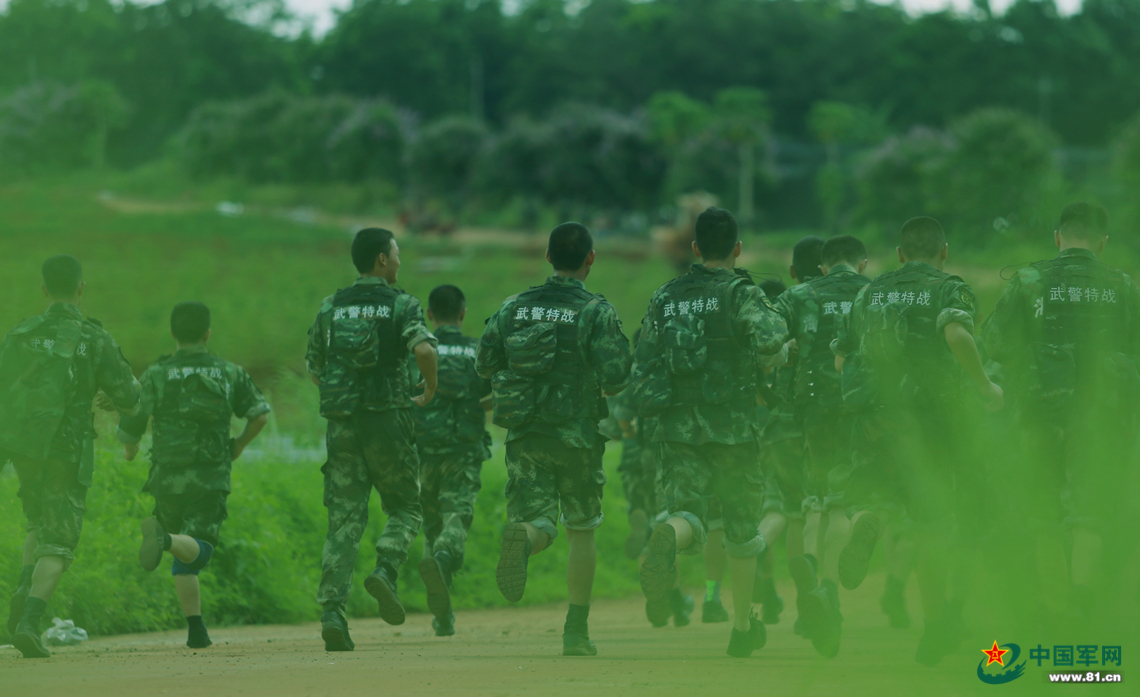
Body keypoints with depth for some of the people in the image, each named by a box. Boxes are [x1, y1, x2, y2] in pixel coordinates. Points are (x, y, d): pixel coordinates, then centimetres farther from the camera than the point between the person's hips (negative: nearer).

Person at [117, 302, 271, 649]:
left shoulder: (157, 375, 3)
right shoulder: (229, 373, 8)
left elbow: (130, 424, -1)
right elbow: (261, 413, 1)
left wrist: (129, 450, 22)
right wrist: (238, 447, 19)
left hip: (169, 476, 1)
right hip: (212, 476, -1)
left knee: (184, 558, 14)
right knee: (196, 551, -8)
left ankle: (196, 629, 6)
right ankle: (166, 540, -42)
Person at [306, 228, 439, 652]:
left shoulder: (331, 307, 11)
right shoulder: (402, 305, -2)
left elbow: (314, 368, 15)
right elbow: (424, 349, -20)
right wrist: (431, 389, -2)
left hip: (341, 422, 3)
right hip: (387, 419, -3)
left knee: (345, 518, 2)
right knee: (405, 508, 14)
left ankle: (332, 612, -10)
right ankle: (385, 573, -12)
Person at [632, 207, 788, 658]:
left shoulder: (665, 298, 11)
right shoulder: (740, 293, -4)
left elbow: (644, 370, 11)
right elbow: (770, 338, -22)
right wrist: (775, 362, 0)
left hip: (678, 425, 3)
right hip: (733, 425, -3)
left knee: (690, 516, -4)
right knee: (741, 524, 13)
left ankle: (669, 537, -42)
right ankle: (744, 627, 20)